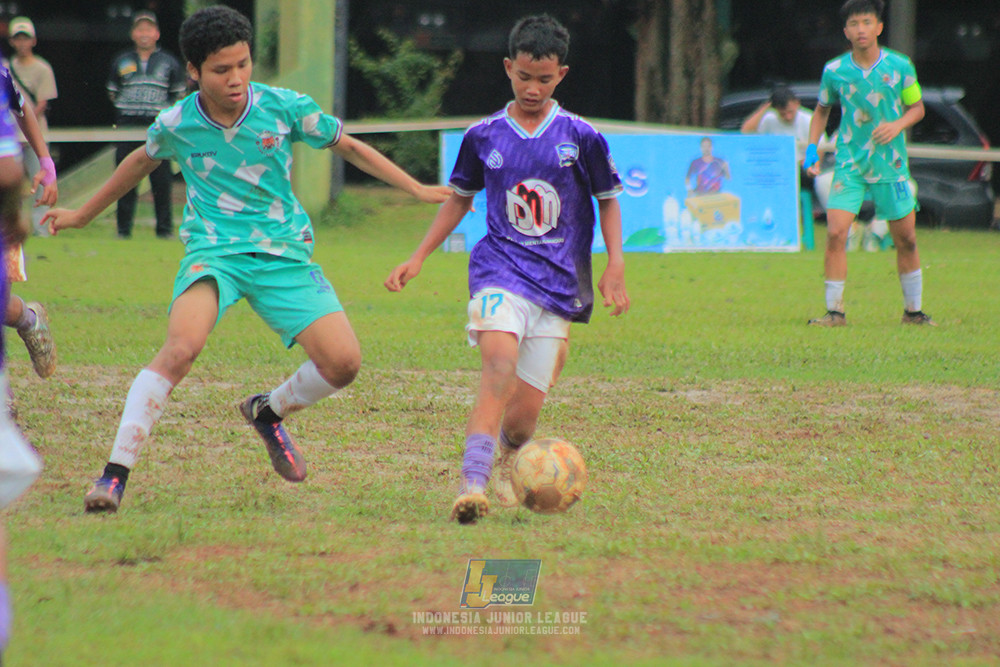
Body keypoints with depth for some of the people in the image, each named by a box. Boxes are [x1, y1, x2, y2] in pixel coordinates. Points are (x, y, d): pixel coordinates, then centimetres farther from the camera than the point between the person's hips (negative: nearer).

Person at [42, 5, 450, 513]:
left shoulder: (284, 108, -7)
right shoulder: (176, 124, -5)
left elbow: (348, 147, 8)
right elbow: (142, 162, 18)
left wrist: (417, 189, 3)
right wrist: (82, 215, 29)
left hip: (283, 252, 2)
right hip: (213, 250, -2)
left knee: (343, 362, -11)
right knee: (182, 346, -30)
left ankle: (267, 411, 22)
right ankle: (115, 474, -26)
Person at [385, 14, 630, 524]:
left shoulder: (581, 138, 3)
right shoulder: (484, 136, 6)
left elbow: (607, 201, 13)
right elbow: (459, 199, 18)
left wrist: (615, 265, 1)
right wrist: (417, 259, 15)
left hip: (559, 283, 1)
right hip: (500, 269, -1)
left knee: (525, 411, -3)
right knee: (500, 362, -29)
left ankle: (505, 460, 33)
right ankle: (472, 483, -38)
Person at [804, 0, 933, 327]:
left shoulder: (900, 66, -5)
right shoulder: (834, 71, -3)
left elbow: (916, 107, 7)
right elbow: (822, 110, 14)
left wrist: (898, 125, -13)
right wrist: (811, 147, 2)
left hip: (891, 164, 0)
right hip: (849, 163, 0)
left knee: (905, 240, 5)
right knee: (835, 233, -14)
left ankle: (913, 310, 22)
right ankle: (834, 310, -5)